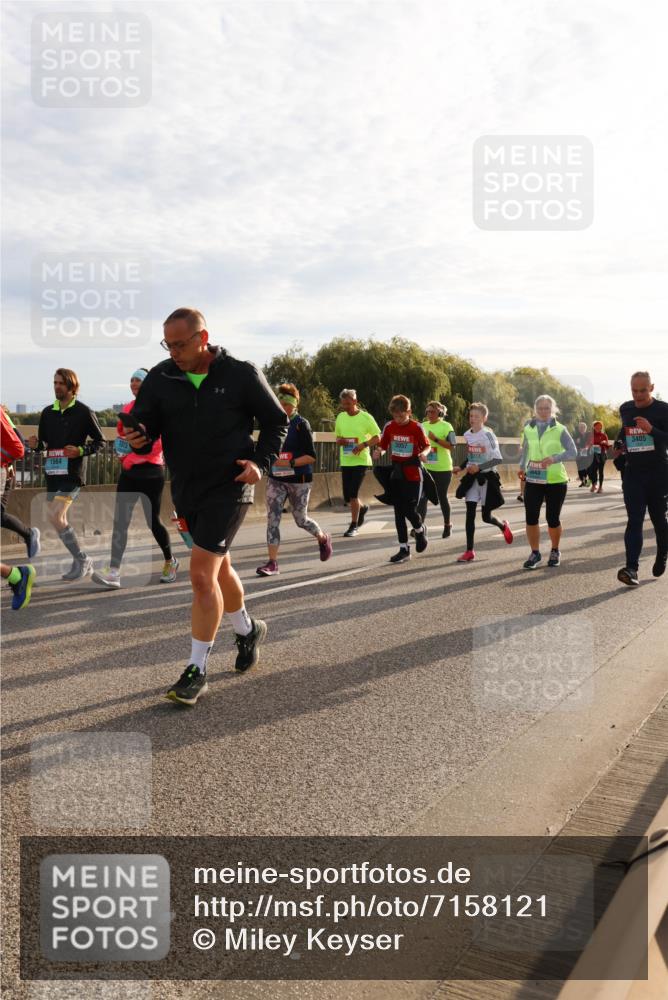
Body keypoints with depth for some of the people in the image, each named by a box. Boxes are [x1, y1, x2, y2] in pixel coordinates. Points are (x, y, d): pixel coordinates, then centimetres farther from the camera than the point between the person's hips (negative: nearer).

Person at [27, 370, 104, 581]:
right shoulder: (47, 412, 12)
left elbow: (100, 441, 0)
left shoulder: (83, 412, -4)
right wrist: (35, 444, -5)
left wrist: (81, 450, -16)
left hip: (73, 473, -7)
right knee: (59, 520, 10)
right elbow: (43, 443, 18)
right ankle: (82, 563, 23)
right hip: (52, 472, 7)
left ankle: (81, 560, -5)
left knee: (55, 516, -19)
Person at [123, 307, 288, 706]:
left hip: (229, 489, -5)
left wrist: (261, 462, -13)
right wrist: (139, 438, -23)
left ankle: (197, 670, -3)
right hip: (186, 491, 5)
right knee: (219, 567, 20)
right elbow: (144, 423, 1)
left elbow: (276, 421, 2)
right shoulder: (160, 378, 0)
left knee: (202, 574, -13)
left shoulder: (242, 375, -8)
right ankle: (247, 629, 46)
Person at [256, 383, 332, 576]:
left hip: (299, 480, -5)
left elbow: (311, 457, -14)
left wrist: (290, 463, -24)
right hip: (276, 479, 5)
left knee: (301, 520, 8)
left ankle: (324, 539, 38)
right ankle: (272, 563, -4)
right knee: (272, 519, -7)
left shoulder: (301, 425, -10)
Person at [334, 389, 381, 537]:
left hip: (361, 460, -5)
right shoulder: (340, 417, 7)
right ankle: (362, 508, 40)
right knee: (347, 497, 7)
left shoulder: (365, 417, -7)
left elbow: (377, 437, -3)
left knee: (353, 493, -12)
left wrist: (363, 444, -19)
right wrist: (339, 441, -7)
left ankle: (354, 526, 2)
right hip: (345, 461, 5)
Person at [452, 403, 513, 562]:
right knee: (470, 514, -2)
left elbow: (498, 459, -16)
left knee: (486, 517, 4)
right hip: (471, 478, 5)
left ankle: (503, 526, 38)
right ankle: (469, 551, 1)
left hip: (487, 478, -5)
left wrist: (479, 467, -23)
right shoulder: (467, 435, 4)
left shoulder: (488, 435, -14)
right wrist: (461, 467, 3)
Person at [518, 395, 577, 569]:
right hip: (533, 480, 3)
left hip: (555, 481, -3)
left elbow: (573, 451, -12)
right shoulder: (529, 429, 5)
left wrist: (554, 458, -27)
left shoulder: (560, 430, -5)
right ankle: (535, 553, 12)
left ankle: (555, 552, 26)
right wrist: (522, 467, 8)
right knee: (531, 517, -4)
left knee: (553, 519, 4)